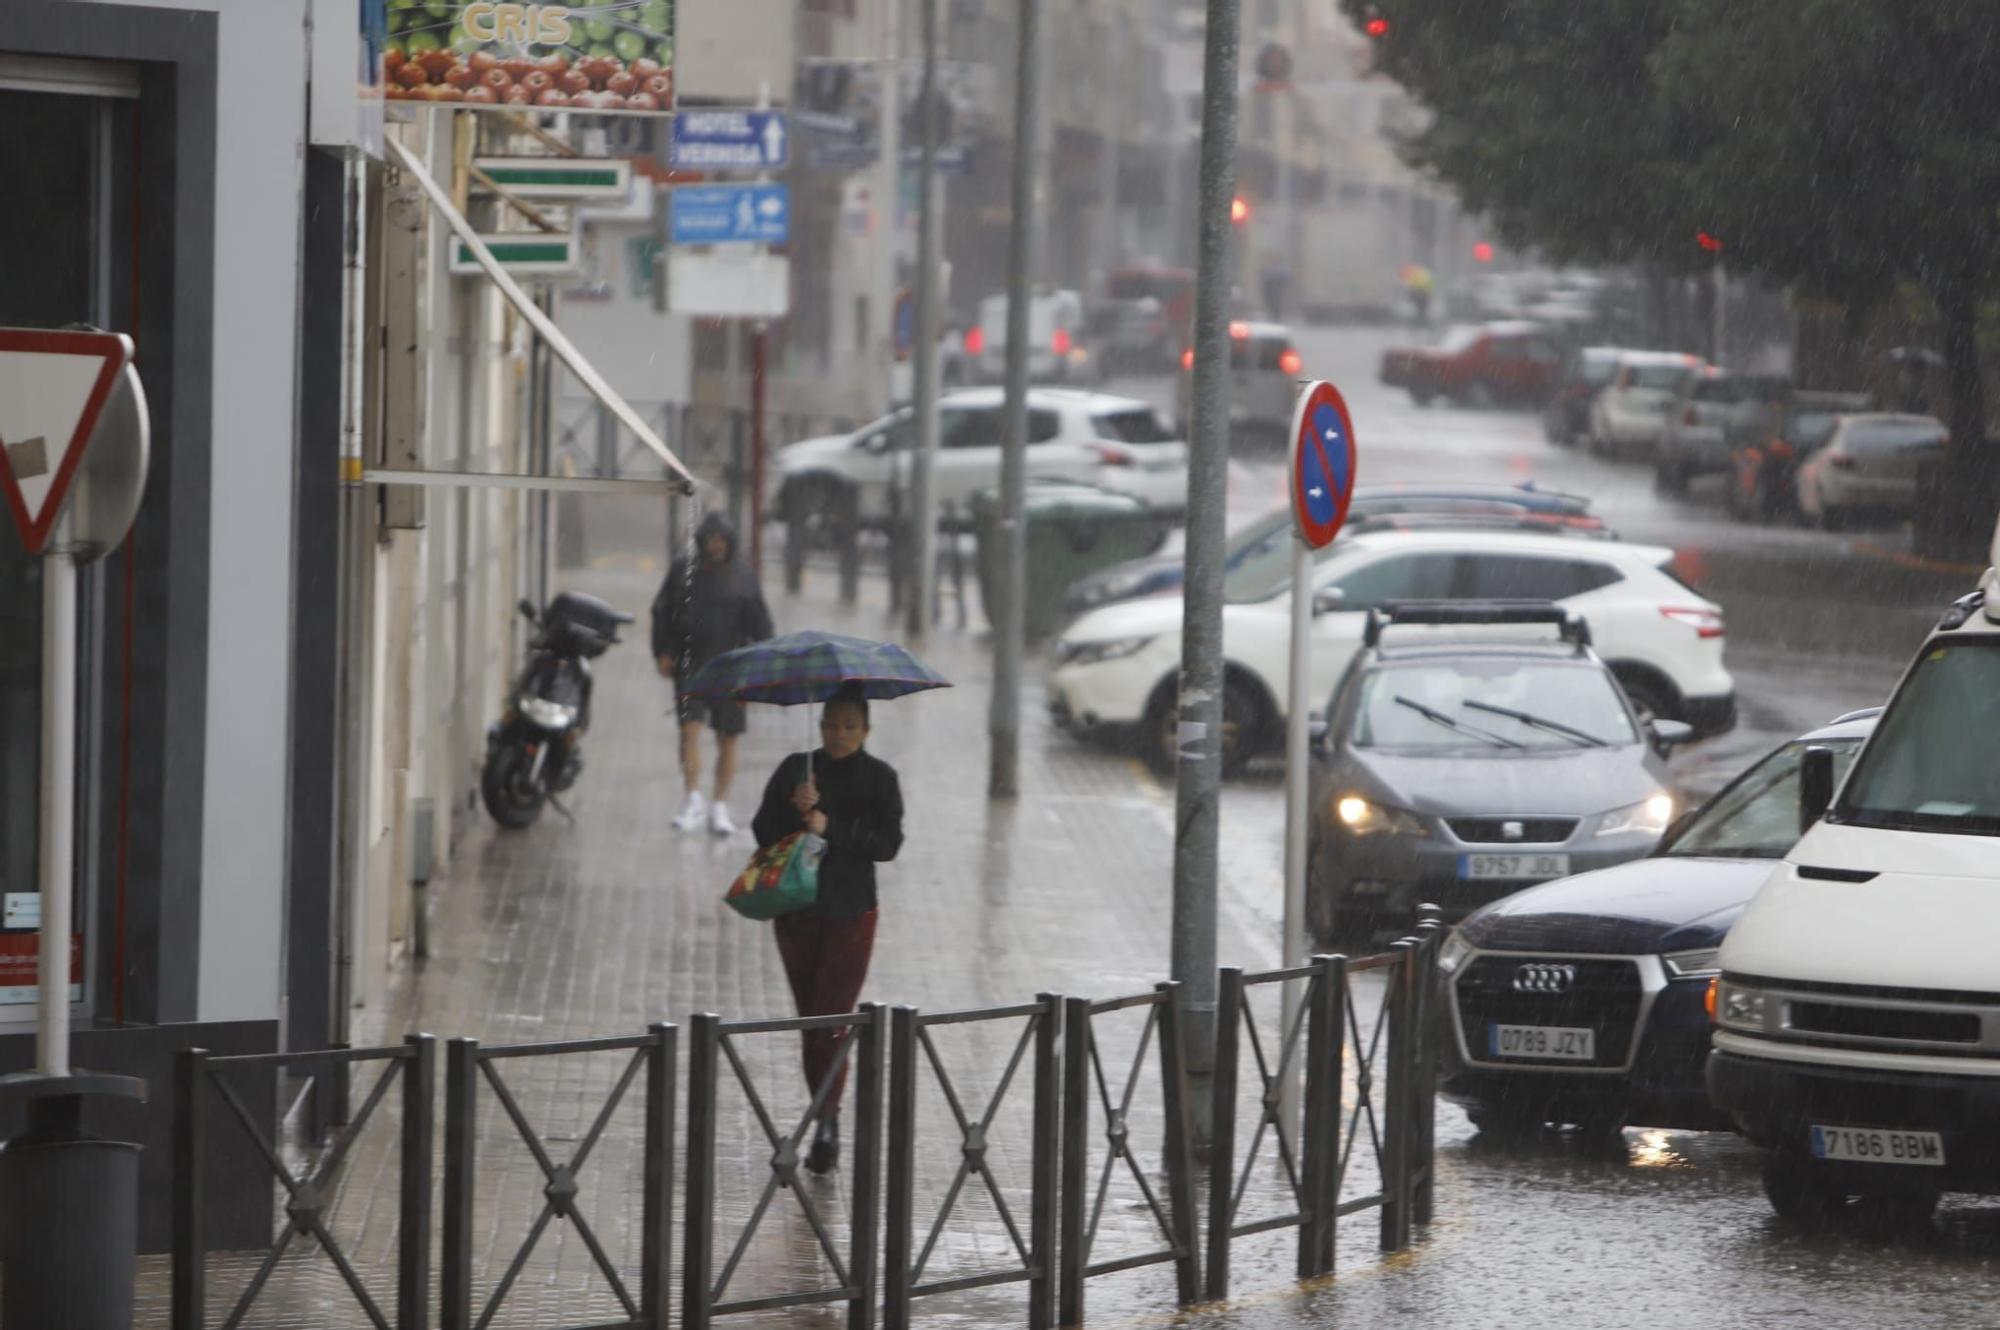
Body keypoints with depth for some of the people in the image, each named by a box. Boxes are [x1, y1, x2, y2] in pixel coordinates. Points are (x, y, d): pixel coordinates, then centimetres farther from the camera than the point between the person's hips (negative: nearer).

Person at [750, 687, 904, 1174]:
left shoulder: (879, 778, 0)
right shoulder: (795, 769, 6)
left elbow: (888, 842, -10)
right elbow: (763, 831, 1)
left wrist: (830, 828, -18)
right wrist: (794, 810, -18)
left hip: (850, 913, -3)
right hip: (796, 910, 3)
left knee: (831, 1018, -13)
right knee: (811, 1019, 8)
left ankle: (826, 1121, -17)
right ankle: (825, 1120, 17)